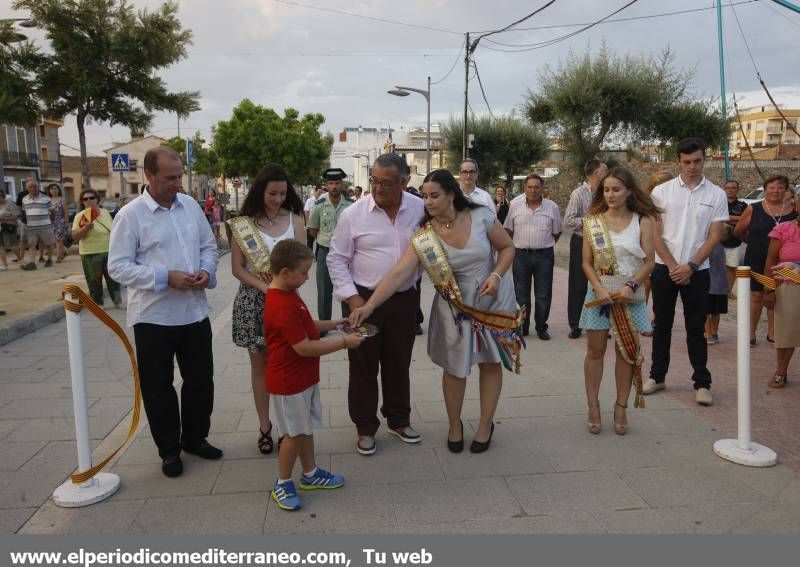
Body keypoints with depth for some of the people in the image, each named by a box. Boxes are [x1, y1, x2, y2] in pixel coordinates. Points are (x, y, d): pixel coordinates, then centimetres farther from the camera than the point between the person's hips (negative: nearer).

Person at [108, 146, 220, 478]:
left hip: (195, 311, 5)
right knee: (158, 386, 9)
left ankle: (195, 438, 34)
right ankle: (169, 450, 26)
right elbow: (118, 267, -12)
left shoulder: (190, 205, 5)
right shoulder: (131, 215, -9)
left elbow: (208, 245, 14)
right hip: (154, 316, -4)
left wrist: (207, 271, -7)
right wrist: (166, 278, -21)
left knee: (201, 379, 14)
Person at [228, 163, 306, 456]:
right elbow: (237, 268, -3)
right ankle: (264, 426, 20)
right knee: (260, 363, 9)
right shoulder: (243, 223, 0)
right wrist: (265, 287, -17)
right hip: (253, 299, 0)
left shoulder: (294, 220, 3)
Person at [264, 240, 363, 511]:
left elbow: (305, 326, 17)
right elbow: (304, 347, -28)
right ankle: (282, 484, 22)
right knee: (295, 433, 5)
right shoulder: (282, 307, -28)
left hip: (304, 377, 10)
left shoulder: (287, 294, 6)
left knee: (305, 428, 20)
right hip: (289, 382, -10)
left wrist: (333, 324, 5)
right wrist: (344, 342, -22)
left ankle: (310, 473, 36)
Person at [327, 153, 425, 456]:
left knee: (399, 363, 16)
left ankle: (399, 420, 35)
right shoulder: (354, 214, -9)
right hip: (363, 299, -2)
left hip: (405, 299, 2)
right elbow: (337, 259, -4)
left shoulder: (421, 209, -4)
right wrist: (351, 297, -11)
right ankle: (365, 427, 24)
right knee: (363, 366, 7)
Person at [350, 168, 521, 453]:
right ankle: (454, 425, 31)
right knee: (454, 368, 7)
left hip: (494, 300, 0)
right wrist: (370, 305, -38)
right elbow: (398, 273, -26)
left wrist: (496, 275, -21)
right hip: (455, 307, 0)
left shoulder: (481, 216, -17)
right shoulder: (424, 236, -17)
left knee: (490, 363, 11)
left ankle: (486, 424, 31)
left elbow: (507, 247, -3)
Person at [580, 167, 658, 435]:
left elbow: (649, 262, -2)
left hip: (630, 295, 0)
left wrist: (630, 286, -16)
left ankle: (621, 408, 17)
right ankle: (593, 406, 16)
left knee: (628, 351, 5)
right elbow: (587, 263, 0)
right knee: (595, 350, 5)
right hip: (599, 293, 0)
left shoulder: (642, 221, 0)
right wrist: (599, 288, -15)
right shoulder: (592, 221, 2)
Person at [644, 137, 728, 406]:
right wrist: (673, 266, -7)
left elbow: (714, 237, -1)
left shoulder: (716, 195, 1)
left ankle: (702, 383, 13)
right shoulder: (661, 192, 1)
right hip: (664, 269, 1)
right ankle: (657, 375, 21)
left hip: (697, 271, -1)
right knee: (662, 324, 9)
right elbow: (655, 234, 0)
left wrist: (690, 267, -10)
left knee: (696, 328, 5)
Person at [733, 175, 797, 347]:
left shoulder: (793, 209, 1)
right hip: (756, 260, -1)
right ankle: (751, 333, 14)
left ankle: (772, 333, 22)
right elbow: (738, 232, 6)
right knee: (756, 296, 5)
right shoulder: (753, 209, -3)